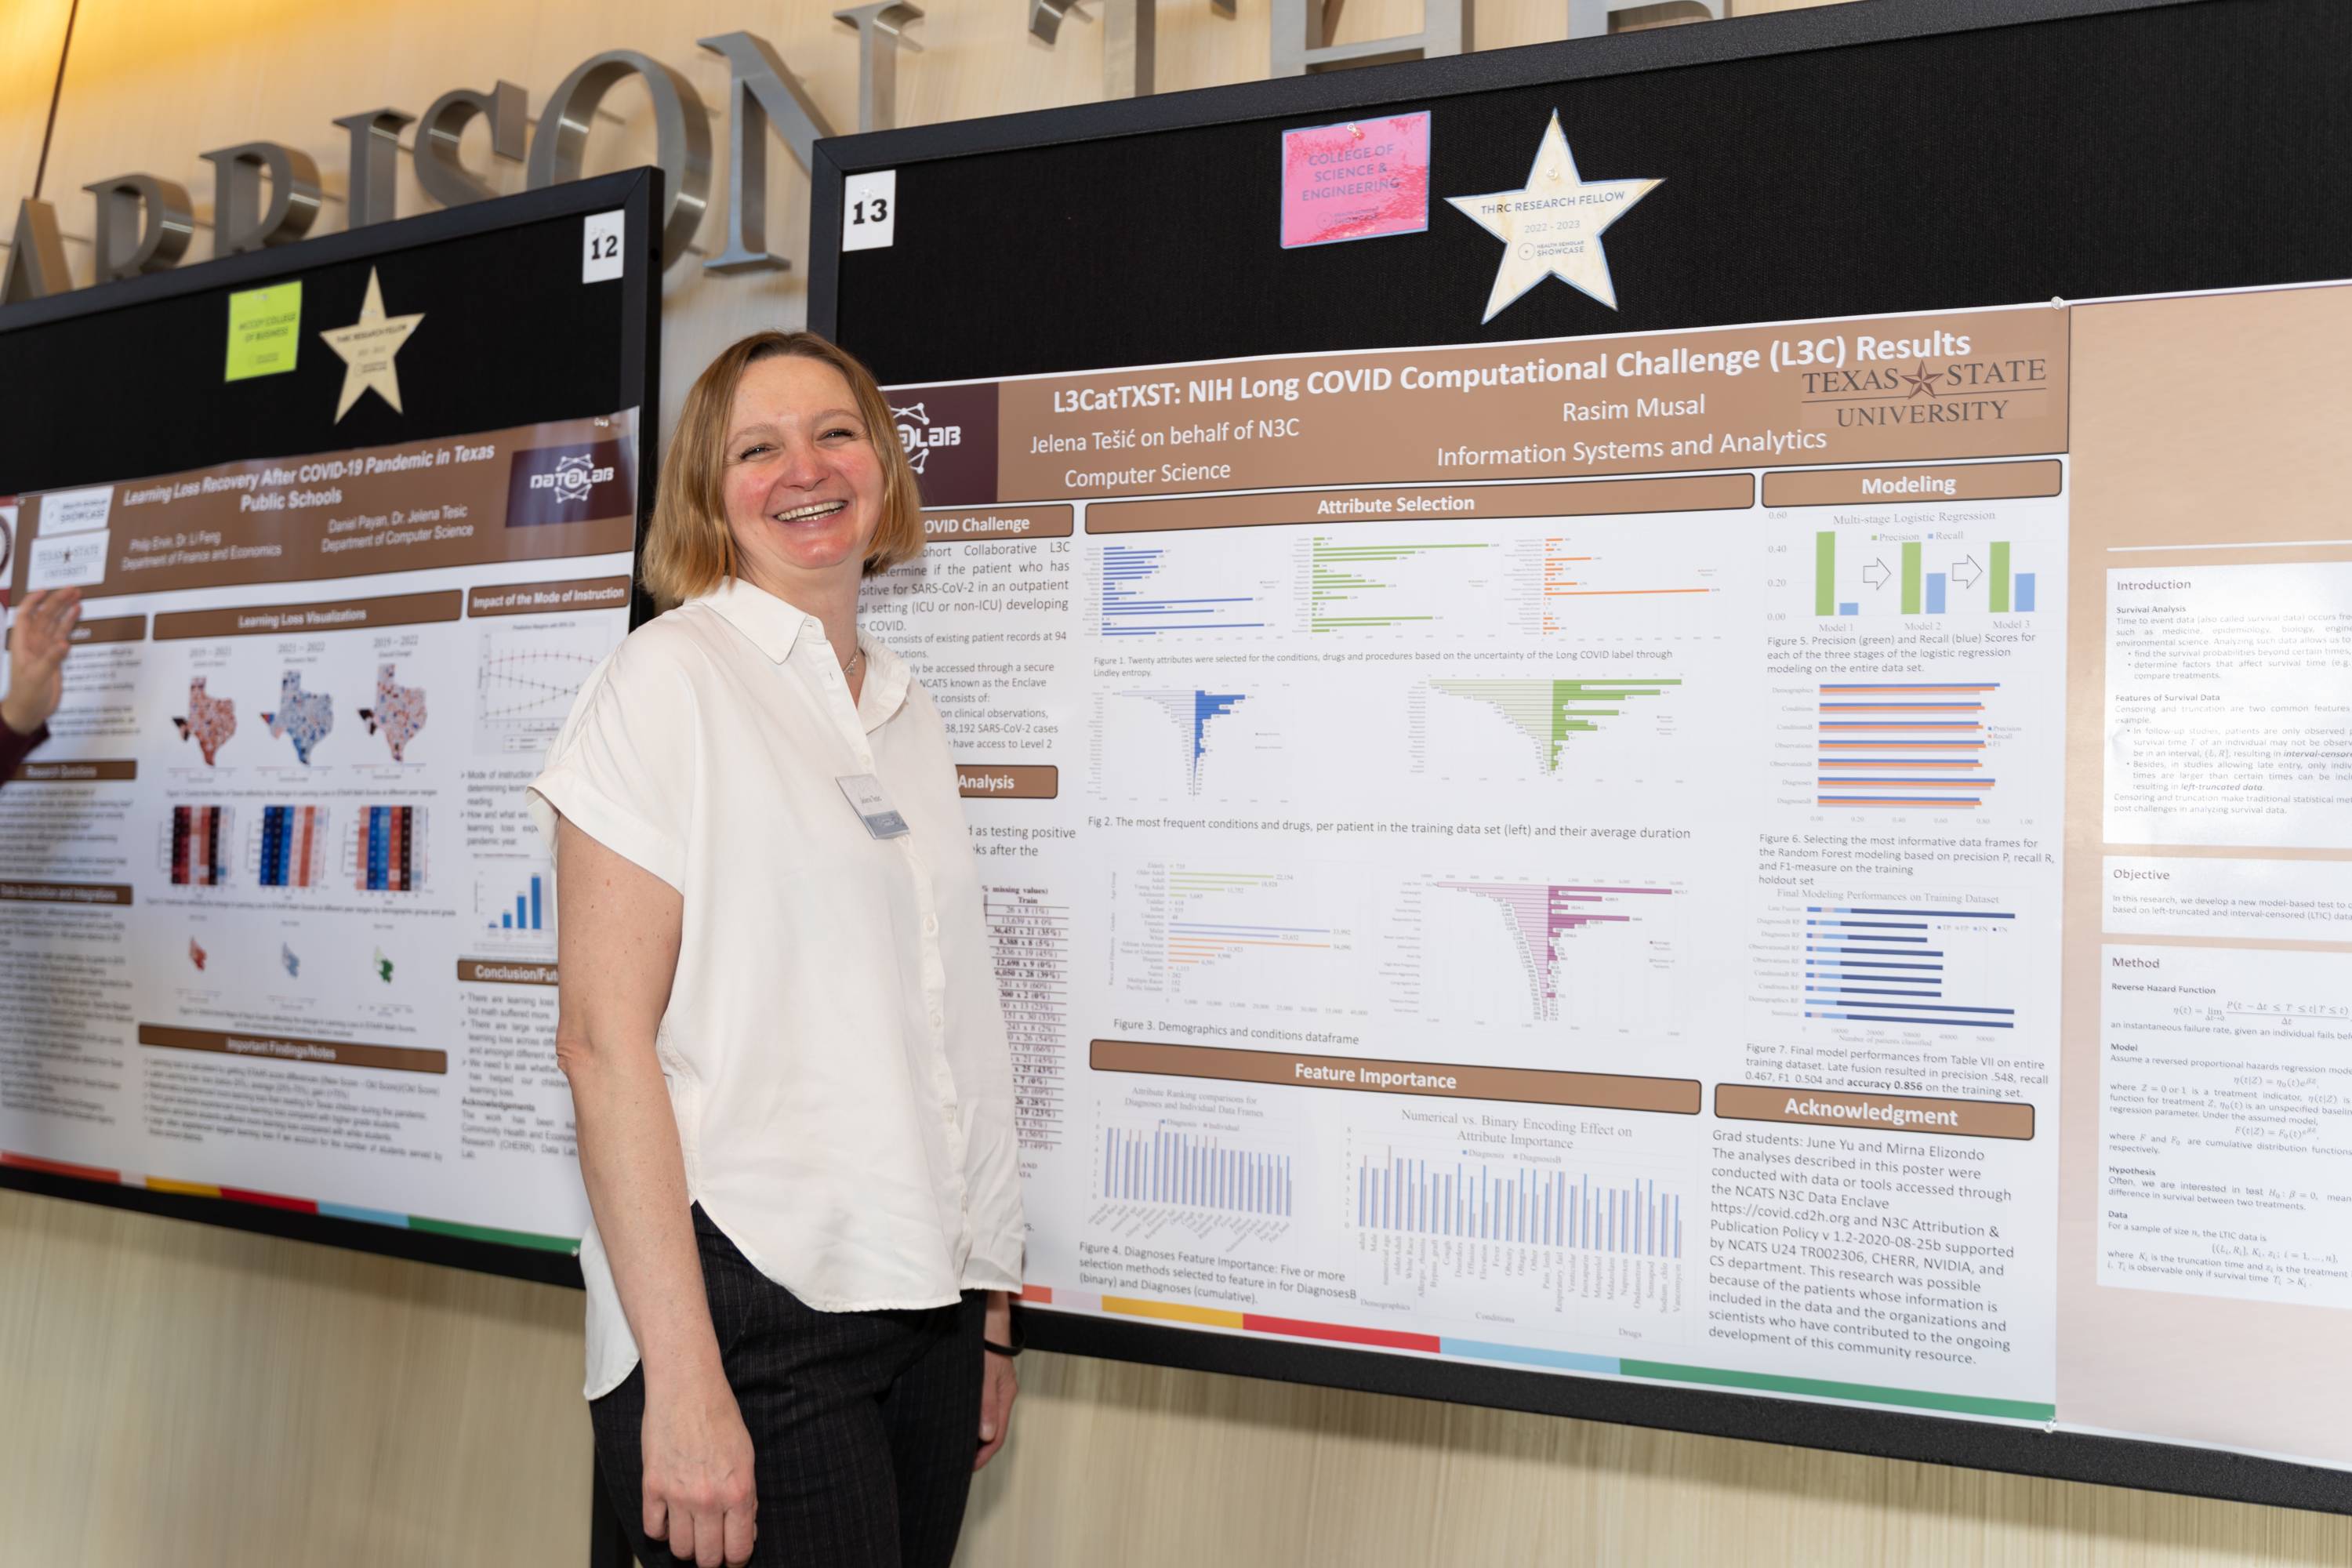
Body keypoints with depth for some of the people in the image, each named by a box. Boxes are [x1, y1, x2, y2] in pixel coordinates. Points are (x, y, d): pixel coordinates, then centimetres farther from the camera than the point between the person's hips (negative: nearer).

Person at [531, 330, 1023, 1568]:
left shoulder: (909, 714, 13)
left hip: (923, 1300, 6)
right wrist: (682, 1378, -19)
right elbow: (602, 1036, -13)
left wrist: (989, 1306, 14)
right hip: (749, 1307, -6)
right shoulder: (668, 678, -6)